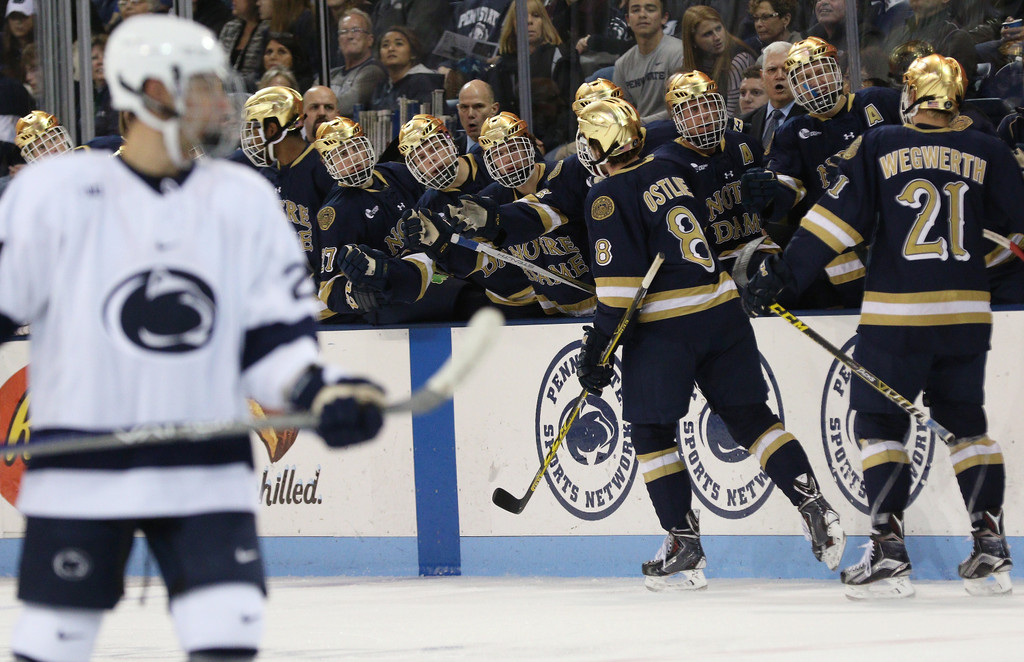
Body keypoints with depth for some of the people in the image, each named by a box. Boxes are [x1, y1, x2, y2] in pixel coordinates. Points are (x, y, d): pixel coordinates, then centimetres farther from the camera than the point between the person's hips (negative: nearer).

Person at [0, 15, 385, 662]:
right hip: (80, 473, -3)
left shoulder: (245, 202, 6)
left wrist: (318, 391, -10)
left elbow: (272, 338, 8)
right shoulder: (54, 193, -5)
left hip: (207, 479, 3)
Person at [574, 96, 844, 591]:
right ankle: (815, 508, 0)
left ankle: (685, 545, 1)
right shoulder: (671, 171, 12)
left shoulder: (609, 196, -9)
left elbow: (619, 277, -14)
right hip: (723, 309, 7)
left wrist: (598, 345, -11)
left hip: (663, 325, -7)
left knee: (651, 432, 4)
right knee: (749, 417, 11)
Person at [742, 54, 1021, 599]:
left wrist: (782, 272, -3)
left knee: (880, 424, 5)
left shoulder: (878, 147, -2)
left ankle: (888, 554, -7)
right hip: (966, 313, 3)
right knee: (965, 423, 17)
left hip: (895, 312, -3)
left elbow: (837, 218, -6)